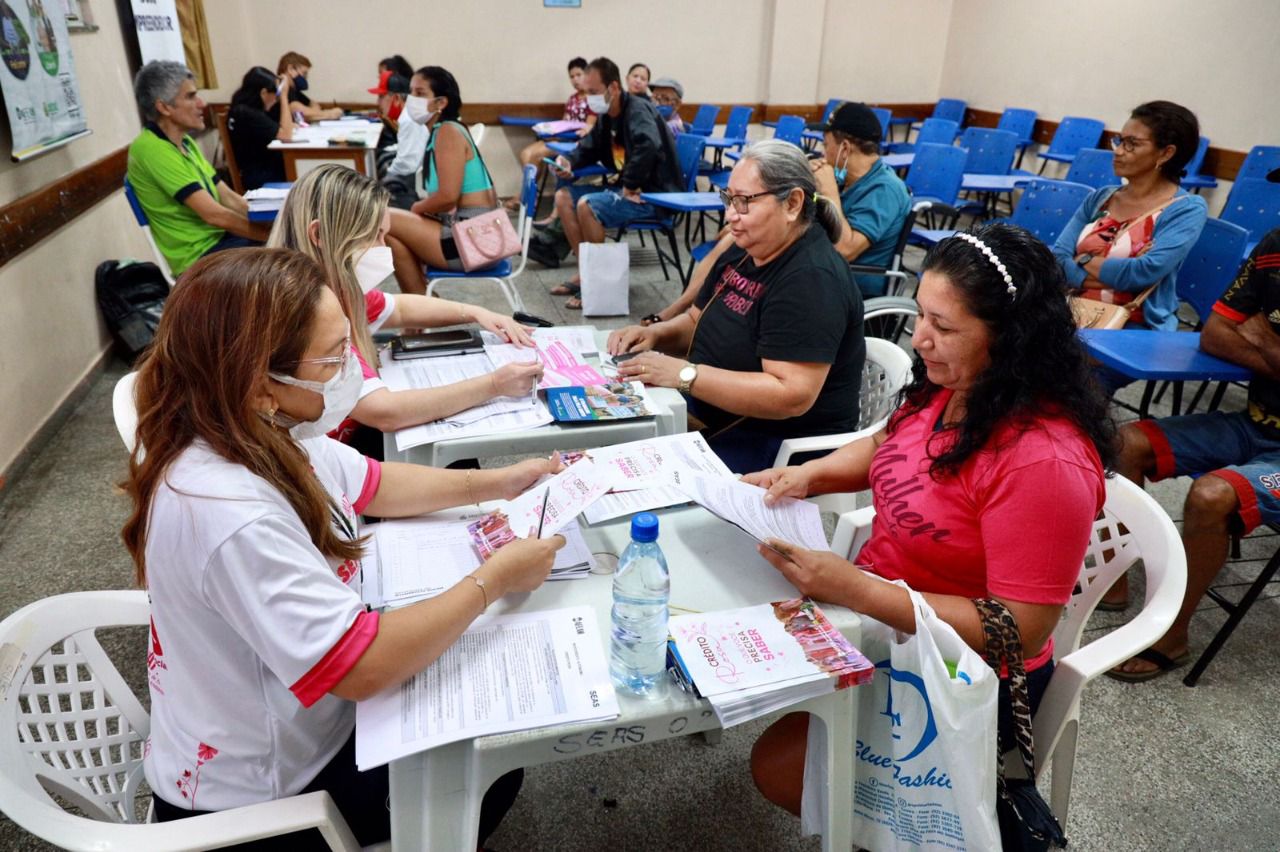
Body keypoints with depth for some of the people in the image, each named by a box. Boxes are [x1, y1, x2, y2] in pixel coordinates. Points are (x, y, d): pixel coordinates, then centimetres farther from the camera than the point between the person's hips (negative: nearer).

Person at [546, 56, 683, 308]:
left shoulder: (637, 110, -17)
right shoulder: (606, 115, 10)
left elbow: (649, 146, -38)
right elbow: (588, 148, 23)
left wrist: (630, 186, -29)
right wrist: (568, 161, 2)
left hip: (653, 195, -10)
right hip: (626, 188, 10)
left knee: (586, 205, -27)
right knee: (564, 197, 5)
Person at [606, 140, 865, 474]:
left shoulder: (812, 280, -22)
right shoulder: (745, 251, 7)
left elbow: (791, 395, -29)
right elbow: (697, 321, 20)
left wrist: (684, 374, -29)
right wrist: (655, 334, -2)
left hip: (780, 448, -8)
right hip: (712, 418, 9)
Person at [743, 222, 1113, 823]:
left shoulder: (1043, 460, -29)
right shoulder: (948, 390, -6)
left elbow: (1017, 633, -27)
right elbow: (886, 447, 15)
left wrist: (853, 588, -31)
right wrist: (809, 475, -4)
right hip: (877, 612, 7)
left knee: (780, 764, -12)